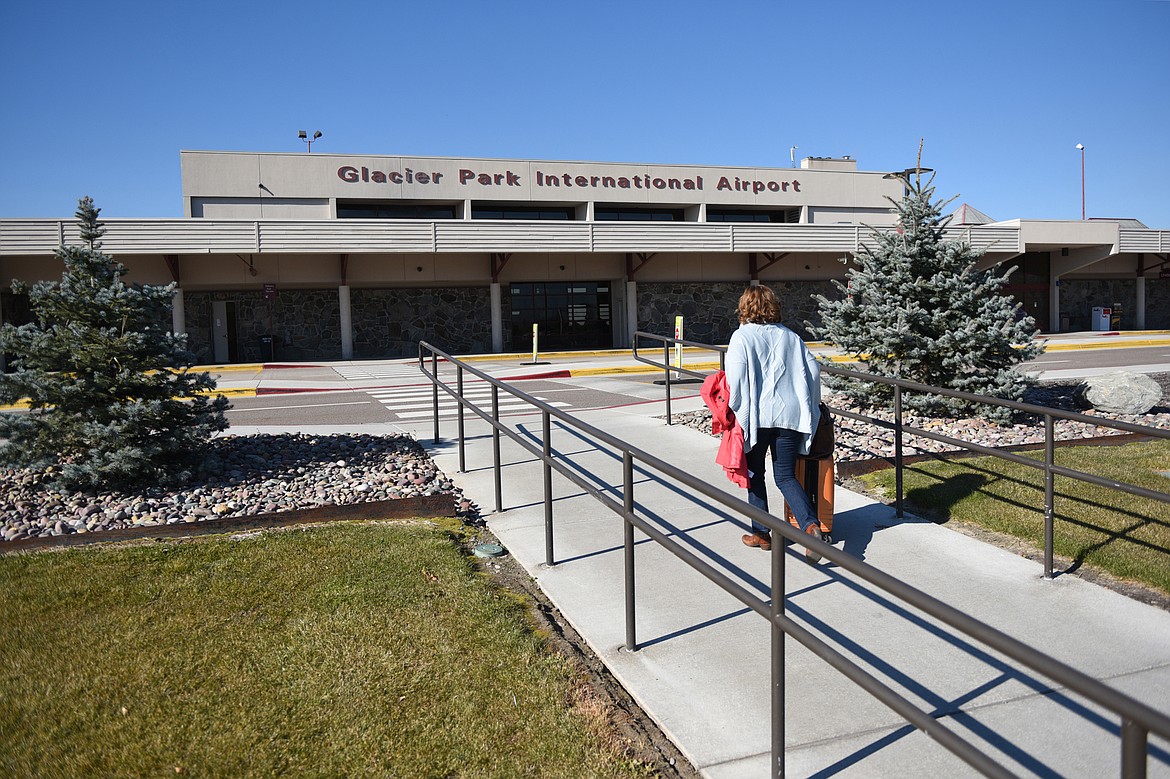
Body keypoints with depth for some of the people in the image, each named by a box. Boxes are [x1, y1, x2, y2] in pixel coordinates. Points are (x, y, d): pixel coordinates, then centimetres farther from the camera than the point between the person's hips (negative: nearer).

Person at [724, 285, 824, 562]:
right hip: (790, 415, 3)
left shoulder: (742, 337, -5)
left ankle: (761, 533, 20)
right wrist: (807, 404, 21)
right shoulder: (790, 336, 8)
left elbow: (735, 377, -13)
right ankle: (810, 524, -14)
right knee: (786, 477, 7)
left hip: (756, 415, -3)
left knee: (755, 474, 14)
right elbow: (813, 368, 8)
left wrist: (734, 409, 1)